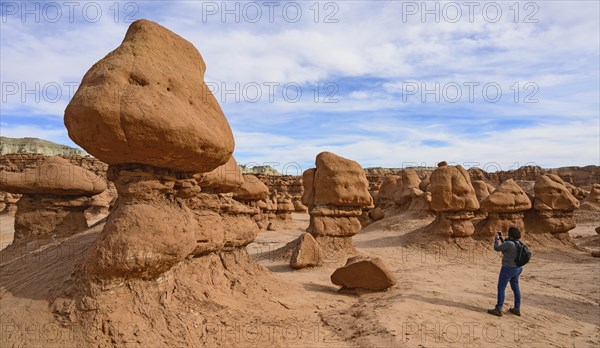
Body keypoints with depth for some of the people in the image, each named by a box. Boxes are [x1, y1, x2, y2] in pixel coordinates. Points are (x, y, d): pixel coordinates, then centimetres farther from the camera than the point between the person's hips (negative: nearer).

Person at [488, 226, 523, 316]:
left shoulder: (509, 243, -23)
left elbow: (497, 248, -10)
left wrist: (496, 238, 4)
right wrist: (501, 238, 18)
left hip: (508, 269, -9)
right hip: (517, 268, 9)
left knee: (501, 288, 1)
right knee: (515, 288, 17)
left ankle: (498, 309, 5)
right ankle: (517, 309, 27)